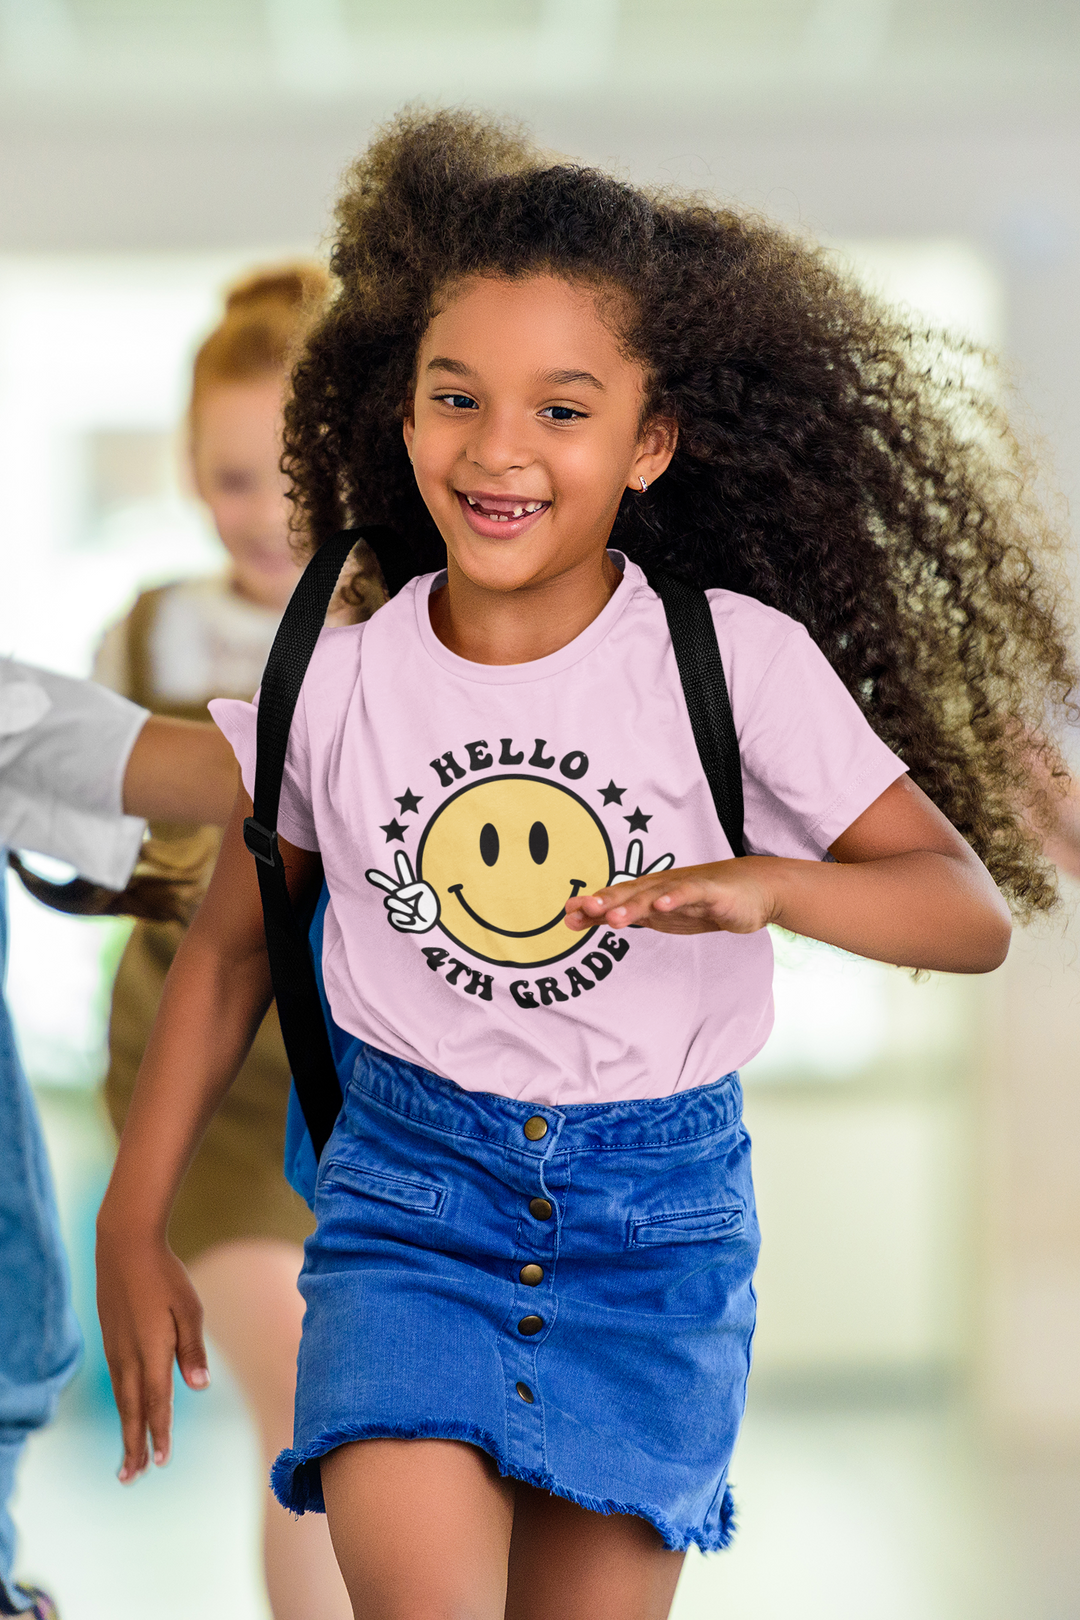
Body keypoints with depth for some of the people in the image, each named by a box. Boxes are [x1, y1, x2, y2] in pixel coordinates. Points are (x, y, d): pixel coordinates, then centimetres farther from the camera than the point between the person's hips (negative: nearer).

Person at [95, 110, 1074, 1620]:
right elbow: (231, 949, 9)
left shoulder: (742, 660, -10)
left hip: (659, 1212, 0)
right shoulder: (337, 684, -4)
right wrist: (134, 1226, 9)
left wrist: (762, 885, -28)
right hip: (409, 1188, 0)